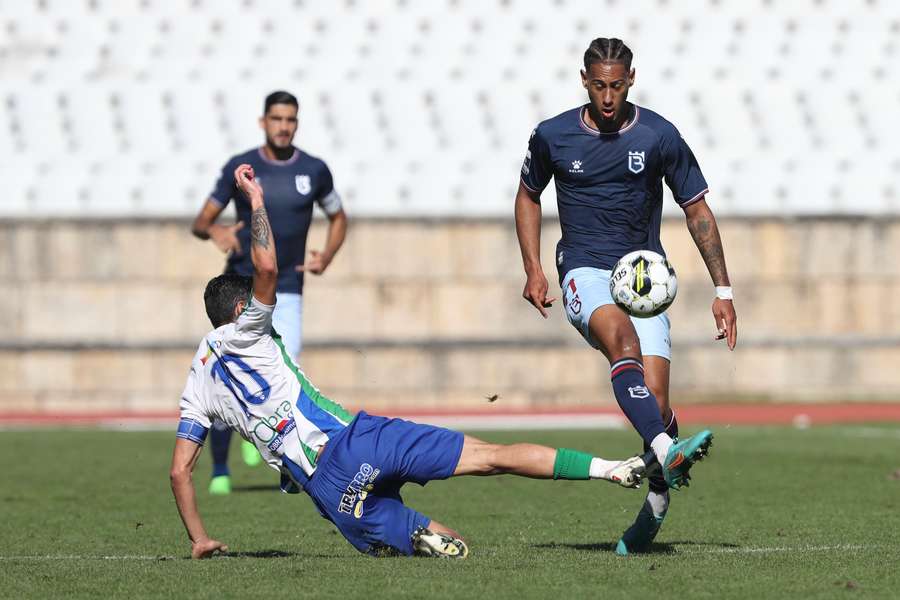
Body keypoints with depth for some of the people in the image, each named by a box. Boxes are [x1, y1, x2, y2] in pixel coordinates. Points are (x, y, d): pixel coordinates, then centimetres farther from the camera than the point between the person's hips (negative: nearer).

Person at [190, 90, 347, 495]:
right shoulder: (240, 168, -1)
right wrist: (215, 231, -22)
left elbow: (338, 218, 19)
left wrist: (326, 256, 0)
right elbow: (200, 223, 2)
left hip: (287, 292, 1)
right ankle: (219, 472, 11)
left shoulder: (314, 170, 2)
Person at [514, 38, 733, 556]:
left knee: (655, 397, -14)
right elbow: (529, 197, 18)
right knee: (620, 336, -35)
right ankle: (667, 453, -51)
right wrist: (534, 270, 6)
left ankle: (659, 499, 8)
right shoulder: (553, 136, 0)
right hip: (585, 272, -1)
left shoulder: (659, 135, -2)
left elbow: (698, 210, 6)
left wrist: (723, 289, 3)